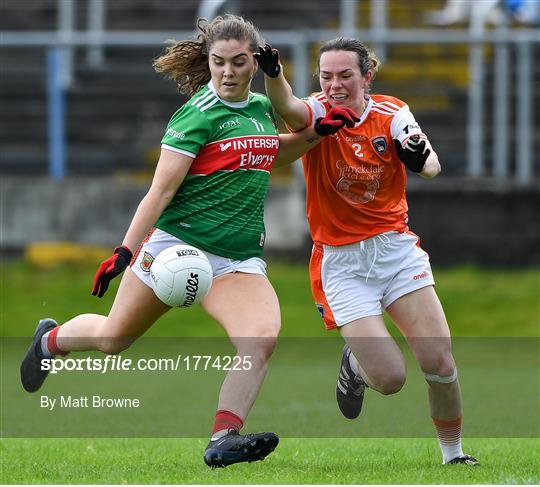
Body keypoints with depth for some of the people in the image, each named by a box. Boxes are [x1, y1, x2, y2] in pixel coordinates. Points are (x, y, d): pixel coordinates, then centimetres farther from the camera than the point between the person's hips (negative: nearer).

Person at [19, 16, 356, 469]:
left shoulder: (261, 107, 8)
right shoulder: (198, 114, -12)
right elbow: (162, 189, -16)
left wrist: (317, 133, 18)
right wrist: (126, 250, -23)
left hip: (239, 259, 5)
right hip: (177, 244, -5)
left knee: (262, 338, -24)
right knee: (112, 338, 12)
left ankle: (222, 440, -26)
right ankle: (51, 339, 45)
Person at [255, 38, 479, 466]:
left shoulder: (392, 114, -3)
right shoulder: (317, 114, -9)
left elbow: (431, 165, -20)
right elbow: (287, 108, -33)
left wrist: (422, 157, -44)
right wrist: (273, 74, -55)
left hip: (396, 248, 2)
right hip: (340, 261, -2)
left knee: (440, 363, -9)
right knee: (390, 378, -11)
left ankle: (454, 454, 14)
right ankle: (355, 365, 25)